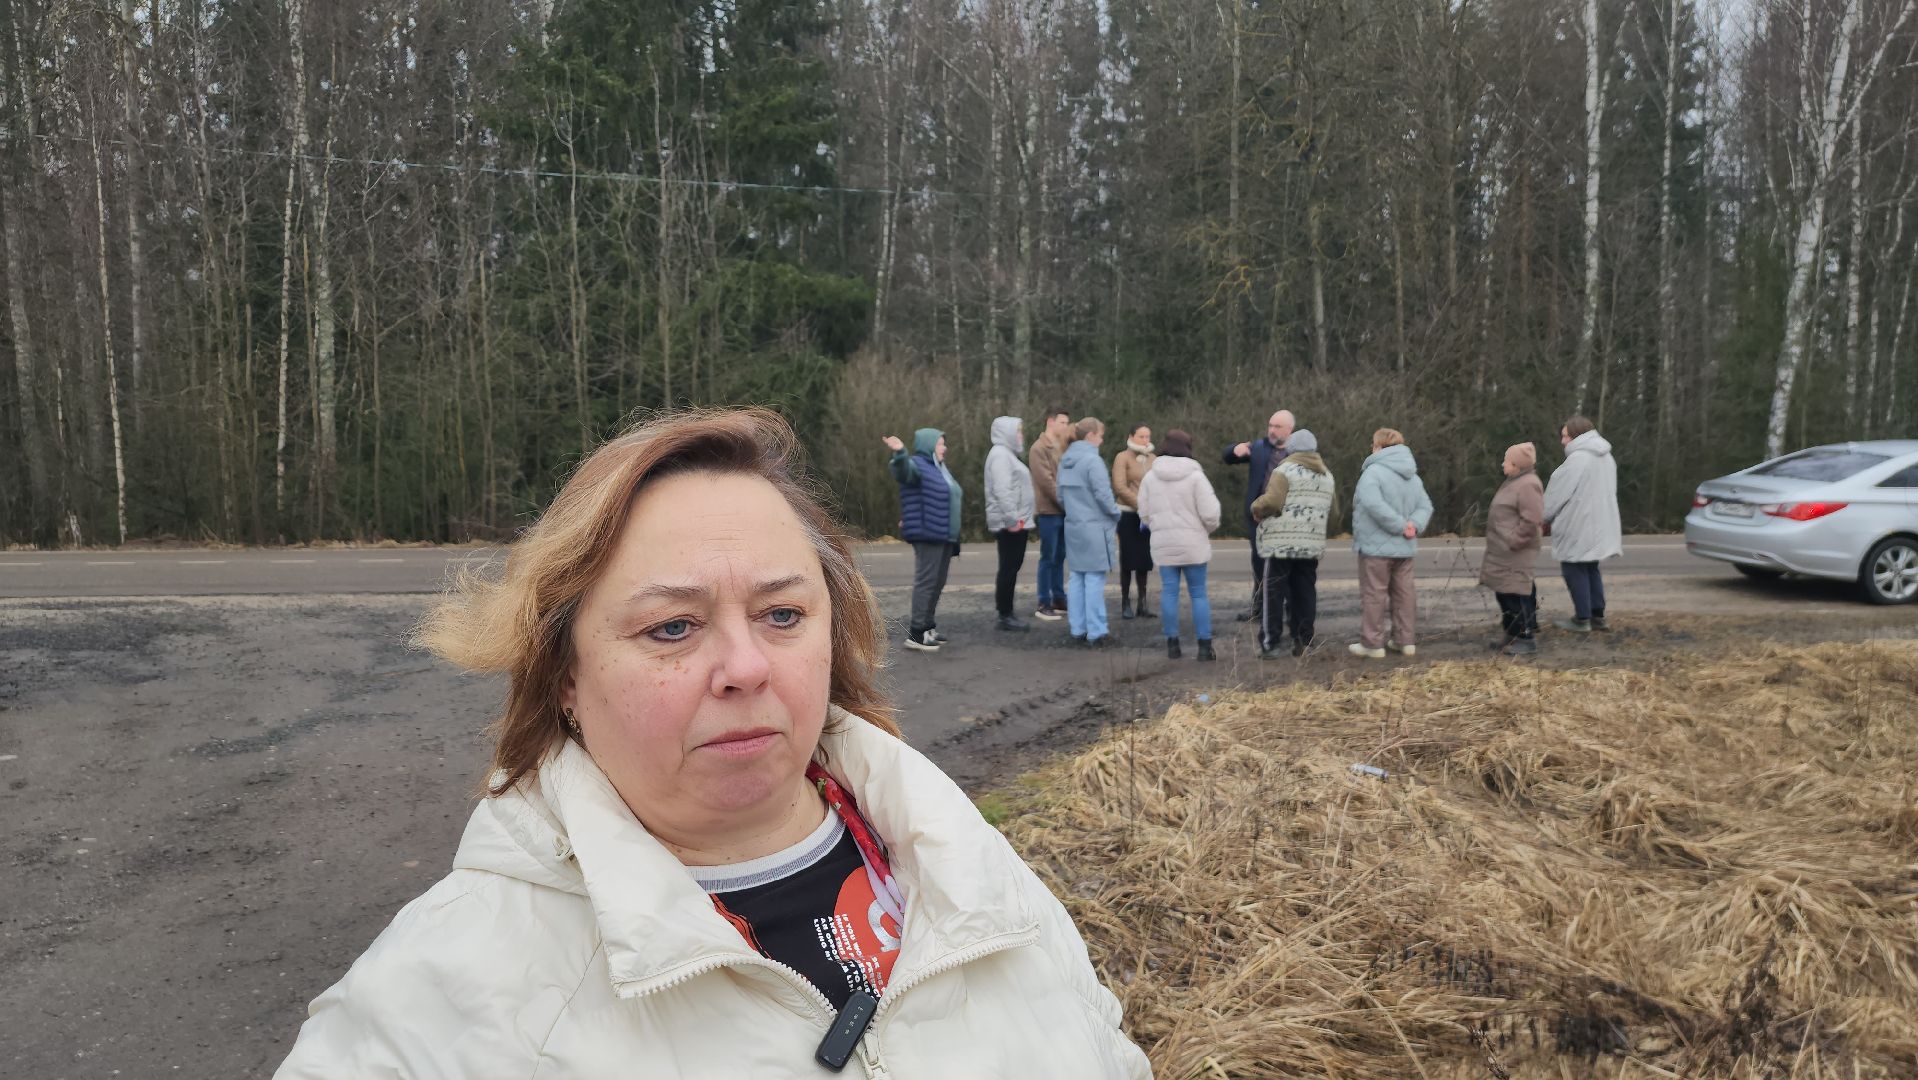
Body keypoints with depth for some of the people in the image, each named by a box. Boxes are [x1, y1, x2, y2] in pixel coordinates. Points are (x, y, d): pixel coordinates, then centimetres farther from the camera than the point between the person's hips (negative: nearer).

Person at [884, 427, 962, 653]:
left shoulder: (940, 469, 20)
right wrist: (900, 454, -55)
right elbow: (903, 471, -33)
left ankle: (929, 627, 22)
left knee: (937, 583, 13)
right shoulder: (917, 465, -9)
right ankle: (916, 634, -11)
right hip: (927, 536, -10)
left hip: (945, 536, 10)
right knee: (926, 581, -11)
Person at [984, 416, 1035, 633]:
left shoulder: (1007, 454, 20)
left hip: (1016, 522, 10)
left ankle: (1007, 613, 17)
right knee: (1008, 569, -7)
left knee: (1011, 568, 12)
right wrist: (1012, 519, -25)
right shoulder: (1000, 454, -13)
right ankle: (1005, 616, -3)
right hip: (1010, 523, -10)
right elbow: (1002, 490, -23)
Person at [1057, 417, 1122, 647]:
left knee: (1076, 578, 11)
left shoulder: (1065, 460, 10)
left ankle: (1078, 629, 15)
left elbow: (1061, 496, 15)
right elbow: (1103, 495, -16)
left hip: (1073, 526, 8)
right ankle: (1097, 632, 0)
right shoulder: (1092, 459, -15)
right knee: (1094, 579, -3)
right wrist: (1116, 515, -1)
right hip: (1094, 527, -8)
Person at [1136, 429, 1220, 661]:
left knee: (1169, 592, 7)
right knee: (1198, 593, 4)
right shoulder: (1195, 476, -10)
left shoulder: (1150, 476, 2)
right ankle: (1204, 646, 4)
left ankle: (1172, 644, 9)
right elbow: (1209, 514, -11)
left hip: (1163, 543, 3)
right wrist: (1209, 528, 10)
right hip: (1193, 543, -3)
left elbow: (1144, 513, 5)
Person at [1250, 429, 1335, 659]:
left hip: (1280, 543, -6)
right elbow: (1331, 512, 17)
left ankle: (1269, 643, -1)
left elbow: (1271, 502, -19)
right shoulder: (1327, 475, 15)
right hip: (1312, 544, 6)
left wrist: (1257, 509, 0)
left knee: (1273, 593, -1)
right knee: (1305, 593, 11)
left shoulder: (1285, 470, -8)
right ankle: (1303, 641, 12)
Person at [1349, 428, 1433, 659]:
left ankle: (1372, 643, 3)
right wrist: (1414, 524, -8)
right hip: (1404, 547, 8)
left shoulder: (1373, 472, -15)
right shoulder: (1412, 476, 12)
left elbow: (1375, 505, -28)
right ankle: (1406, 640, 18)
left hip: (1376, 546, -7)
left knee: (1373, 594, -1)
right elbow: (1425, 507, 9)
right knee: (1404, 593, 13)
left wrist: (1401, 525, -20)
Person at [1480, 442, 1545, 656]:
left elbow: (1531, 521, -24)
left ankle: (1527, 638, -1)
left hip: (1516, 556, -11)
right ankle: (1512, 634, 26)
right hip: (1503, 554, 11)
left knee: (1518, 594, -7)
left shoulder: (1528, 485, -17)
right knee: (1504, 593, 16)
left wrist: (1513, 542, -20)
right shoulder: (1514, 482, 16)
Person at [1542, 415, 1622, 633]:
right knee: (1590, 569, 17)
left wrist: (1543, 519, 2)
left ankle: (1582, 619, 4)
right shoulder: (1606, 457, 12)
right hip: (1599, 524, 9)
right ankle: (1598, 616, 19)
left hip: (1579, 527, -9)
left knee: (1575, 570, 1)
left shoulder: (1577, 459, -17)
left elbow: (1557, 493, -13)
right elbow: (1607, 492, 16)